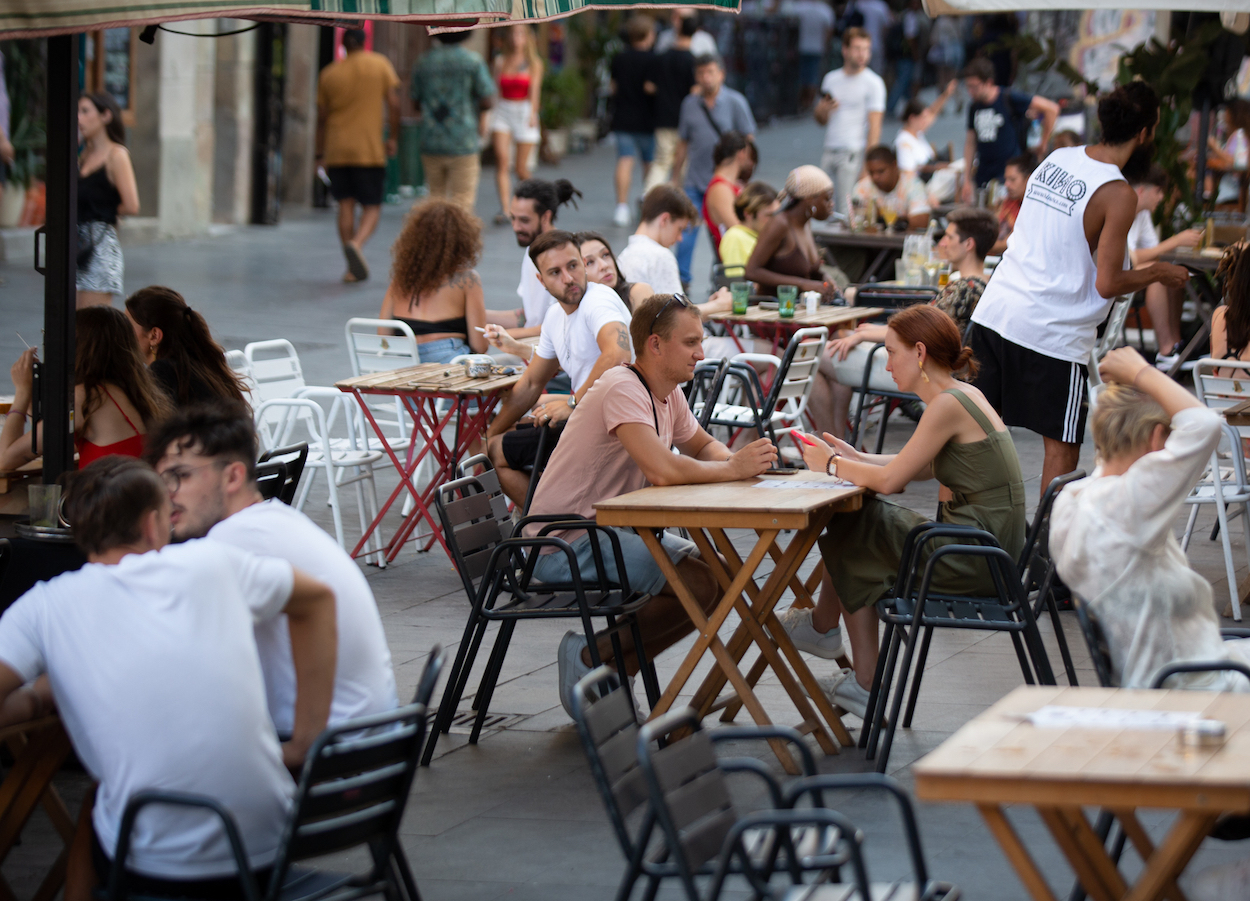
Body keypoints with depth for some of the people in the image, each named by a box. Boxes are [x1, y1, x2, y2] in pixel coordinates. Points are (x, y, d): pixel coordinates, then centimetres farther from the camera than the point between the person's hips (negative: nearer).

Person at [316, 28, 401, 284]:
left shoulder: (328, 74, 6)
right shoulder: (380, 64, 1)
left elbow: (321, 116, 8)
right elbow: (393, 104, -5)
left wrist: (320, 154, 14)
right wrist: (393, 138, 3)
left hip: (337, 150, 2)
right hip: (370, 150, -2)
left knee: (345, 205, 6)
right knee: (372, 206, 4)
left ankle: (353, 268, 2)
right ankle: (357, 243, -25)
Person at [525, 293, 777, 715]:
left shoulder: (669, 394, 9)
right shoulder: (623, 390, -21)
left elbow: (702, 445, 23)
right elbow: (662, 469, -33)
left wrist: (734, 459, -1)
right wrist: (732, 468, -19)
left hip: (613, 529, 10)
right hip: (565, 543, -10)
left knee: (717, 576, 7)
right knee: (700, 586, -19)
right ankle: (592, 658, -6)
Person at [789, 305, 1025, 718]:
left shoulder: (949, 405, -18)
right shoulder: (963, 395, 11)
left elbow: (889, 479, -15)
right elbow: (923, 467, 21)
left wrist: (832, 465, 0)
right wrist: (855, 458, 14)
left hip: (974, 560, -9)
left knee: (850, 534, 7)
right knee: (860, 526, 14)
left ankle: (823, 627, 34)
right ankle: (865, 684, 18)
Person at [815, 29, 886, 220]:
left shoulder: (873, 83, -2)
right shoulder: (831, 79, 14)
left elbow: (874, 126, -8)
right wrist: (822, 110, -4)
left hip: (853, 154, -5)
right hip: (828, 152, 5)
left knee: (845, 212, -11)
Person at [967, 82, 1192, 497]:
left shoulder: (1057, 159, 8)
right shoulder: (1117, 194, -13)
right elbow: (1107, 284, -13)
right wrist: (1159, 274, 1)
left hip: (994, 311, 7)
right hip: (1051, 334, -7)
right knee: (1062, 447, 4)